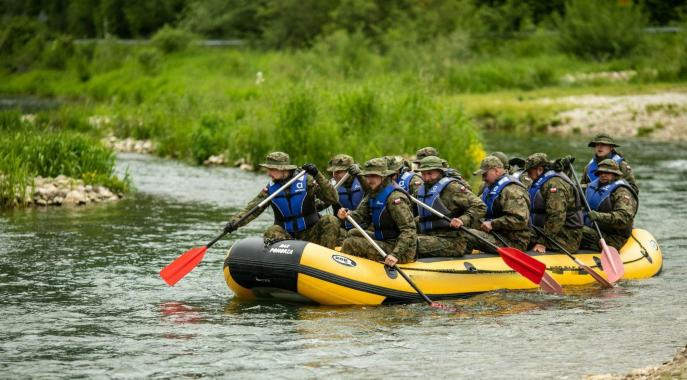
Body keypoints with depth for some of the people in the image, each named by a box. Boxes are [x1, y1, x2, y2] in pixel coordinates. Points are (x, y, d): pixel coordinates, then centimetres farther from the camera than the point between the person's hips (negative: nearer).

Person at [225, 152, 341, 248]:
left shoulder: (306, 181, -5)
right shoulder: (270, 189, 3)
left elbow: (333, 199, -13)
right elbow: (251, 209, -7)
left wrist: (318, 176, -23)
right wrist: (235, 222, -26)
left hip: (310, 235, -1)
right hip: (287, 236, 1)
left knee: (331, 221, -26)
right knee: (271, 233, -28)